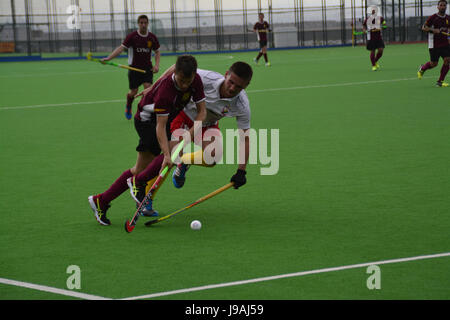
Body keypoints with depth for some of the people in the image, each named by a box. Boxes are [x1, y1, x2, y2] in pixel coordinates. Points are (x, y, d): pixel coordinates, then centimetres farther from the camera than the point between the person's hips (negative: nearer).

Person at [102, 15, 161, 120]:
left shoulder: (152, 37, 1)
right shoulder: (132, 36, -9)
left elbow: (157, 52, 13)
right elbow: (121, 48, -17)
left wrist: (156, 65, -3)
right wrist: (108, 58, -30)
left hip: (147, 68, 2)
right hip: (134, 68, -2)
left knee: (148, 87, -17)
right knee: (133, 92, 2)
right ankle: (128, 107, 35)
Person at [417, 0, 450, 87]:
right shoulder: (433, 17, -8)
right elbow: (424, 27, -6)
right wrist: (433, 30, -21)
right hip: (434, 45, -4)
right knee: (434, 64, -1)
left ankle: (440, 82, -2)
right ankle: (422, 68, 34)